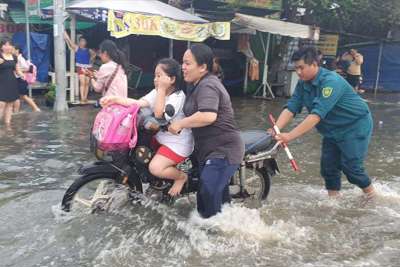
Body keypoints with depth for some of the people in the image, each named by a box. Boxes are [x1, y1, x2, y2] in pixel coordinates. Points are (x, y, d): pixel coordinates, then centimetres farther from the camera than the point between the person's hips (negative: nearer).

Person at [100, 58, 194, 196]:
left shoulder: (178, 96, -20)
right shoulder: (157, 92, 5)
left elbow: (159, 115, -28)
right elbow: (138, 103, -9)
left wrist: (161, 90, -26)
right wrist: (114, 99, -21)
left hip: (177, 143, -9)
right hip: (160, 137, 9)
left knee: (155, 168, -24)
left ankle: (182, 176, 6)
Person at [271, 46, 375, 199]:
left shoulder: (331, 81, -30)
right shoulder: (303, 84, -6)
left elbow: (317, 114, -39)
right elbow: (291, 108, -12)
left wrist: (290, 136, -44)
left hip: (355, 127, -7)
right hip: (332, 130, 7)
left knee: (350, 166, -7)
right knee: (328, 165, 3)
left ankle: (371, 194, 19)